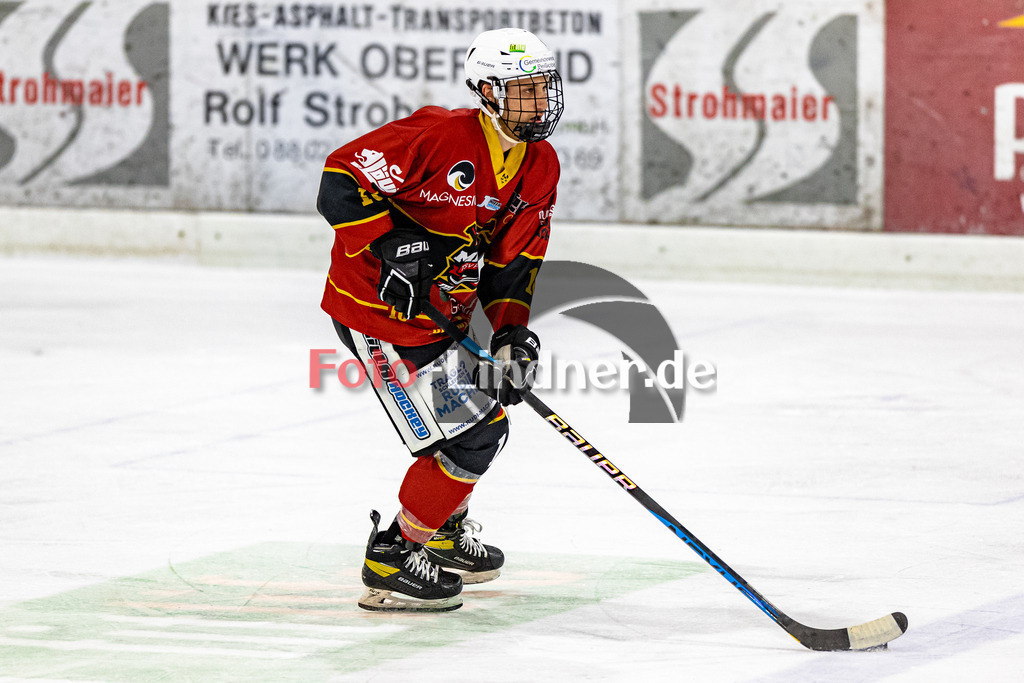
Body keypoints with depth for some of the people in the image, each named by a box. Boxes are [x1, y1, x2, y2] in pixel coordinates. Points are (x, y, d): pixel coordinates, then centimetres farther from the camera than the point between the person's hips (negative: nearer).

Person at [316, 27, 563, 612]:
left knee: (484, 421, 24)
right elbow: (340, 184, -23)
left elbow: (515, 258, 7)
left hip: (439, 316, 9)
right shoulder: (438, 135, -23)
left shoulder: (540, 168, 3)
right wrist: (394, 246, -30)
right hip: (375, 306, -9)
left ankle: (445, 532, 48)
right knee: (467, 435, -12)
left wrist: (512, 333, -6)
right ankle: (393, 561, -2)